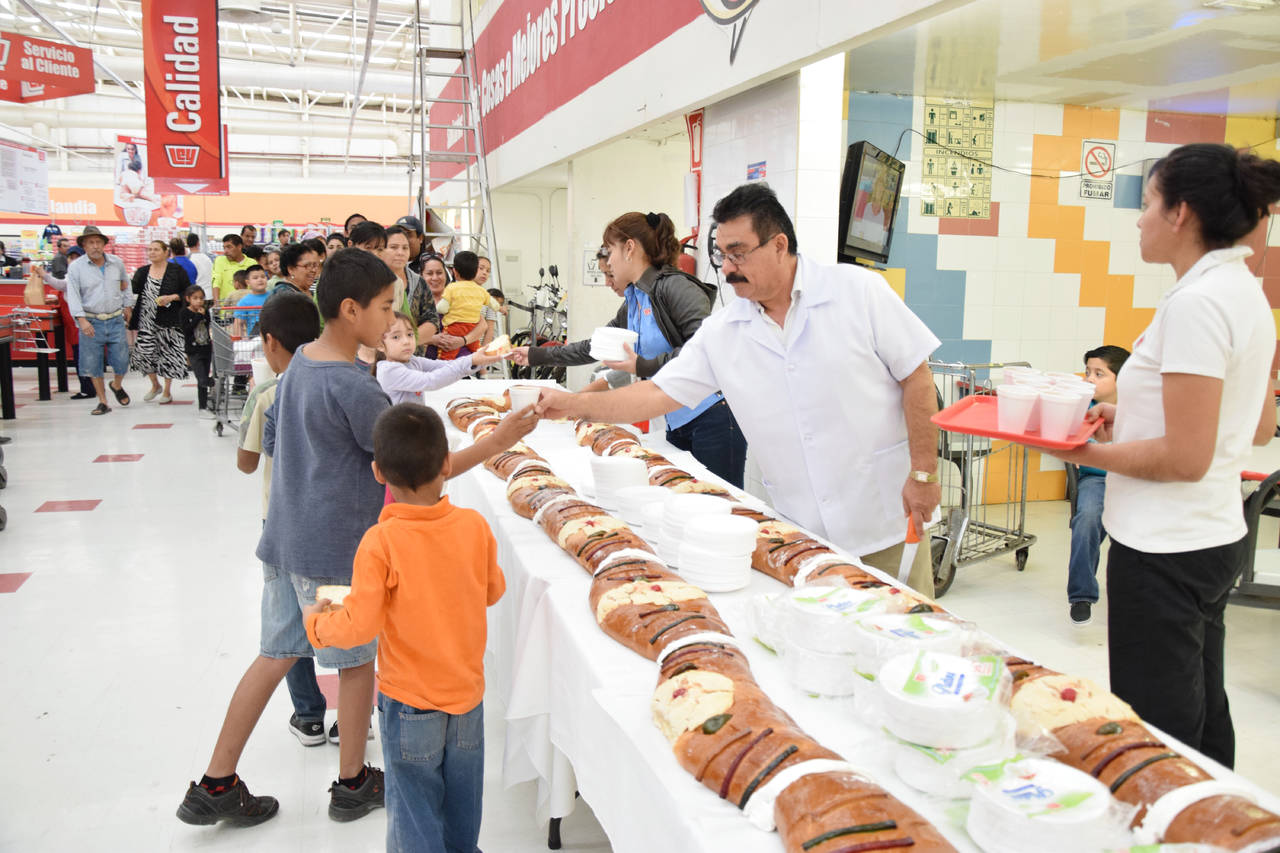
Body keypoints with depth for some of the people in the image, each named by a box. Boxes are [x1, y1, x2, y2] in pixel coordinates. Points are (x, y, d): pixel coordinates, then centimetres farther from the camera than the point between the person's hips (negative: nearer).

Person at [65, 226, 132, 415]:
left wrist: (127, 306, 19)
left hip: (116, 320, 2)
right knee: (93, 365, 2)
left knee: (122, 362, 2)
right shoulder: (76, 267, -3)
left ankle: (117, 385, 34)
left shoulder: (117, 263, 6)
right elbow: (73, 295, -11)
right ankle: (103, 402, 13)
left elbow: (125, 285, 24)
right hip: (91, 322, -2)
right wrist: (81, 319, -23)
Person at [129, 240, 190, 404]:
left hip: (169, 320, -3)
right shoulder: (142, 272, 11)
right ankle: (155, 385, 21)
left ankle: (167, 392, 16)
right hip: (147, 321, 3)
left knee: (167, 355, 1)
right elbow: (134, 292, 11)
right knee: (144, 352, -3)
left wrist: (171, 297, -15)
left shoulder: (176, 270, -1)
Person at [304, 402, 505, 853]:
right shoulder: (475, 525, -11)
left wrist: (317, 622, 0)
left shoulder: (381, 542, -22)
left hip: (409, 700, -4)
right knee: (461, 803, 23)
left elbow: (361, 624, -20)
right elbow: (493, 591, 3)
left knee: (414, 804, 13)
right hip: (469, 692, 4)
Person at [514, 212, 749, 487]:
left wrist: (644, 366, -20)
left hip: (712, 420, -9)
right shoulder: (632, 303, 16)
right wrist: (536, 354, 32)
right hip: (676, 425, 9)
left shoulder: (674, 287, -11)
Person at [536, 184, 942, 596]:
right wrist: (574, 404, -9)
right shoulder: (720, 333, 0)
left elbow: (916, 378, -6)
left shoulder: (857, 290, -8)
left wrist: (923, 472, -9)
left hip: (886, 514, -2)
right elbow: (658, 395, 1)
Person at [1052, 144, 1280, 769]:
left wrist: (1087, 453, -11)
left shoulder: (1197, 302, -20)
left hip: (1165, 551, -10)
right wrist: (1133, 416, 12)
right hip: (1215, 536, 10)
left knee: (1157, 736, 3)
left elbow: (1185, 457, -23)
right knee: (1203, 717, 23)